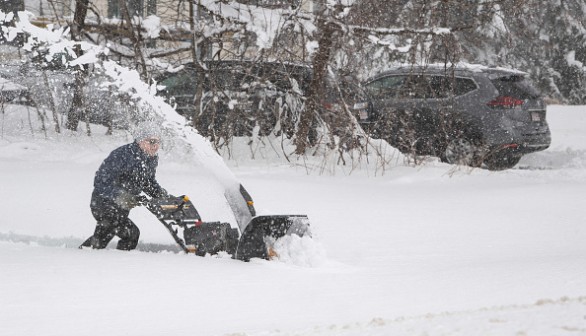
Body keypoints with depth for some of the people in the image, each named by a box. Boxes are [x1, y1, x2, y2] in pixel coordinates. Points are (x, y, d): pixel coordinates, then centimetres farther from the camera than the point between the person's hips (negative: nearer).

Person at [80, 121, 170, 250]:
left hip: (122, 208, 9)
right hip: (104, 204, -9)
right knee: (131, 234, -21)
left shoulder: (152, 159, -1)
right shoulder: (123, 155, -28)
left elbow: (149, 182, 16)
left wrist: (163, 196, -3)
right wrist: (125, 197, -40)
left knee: (102, 237, 24)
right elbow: (101, 182, -29)